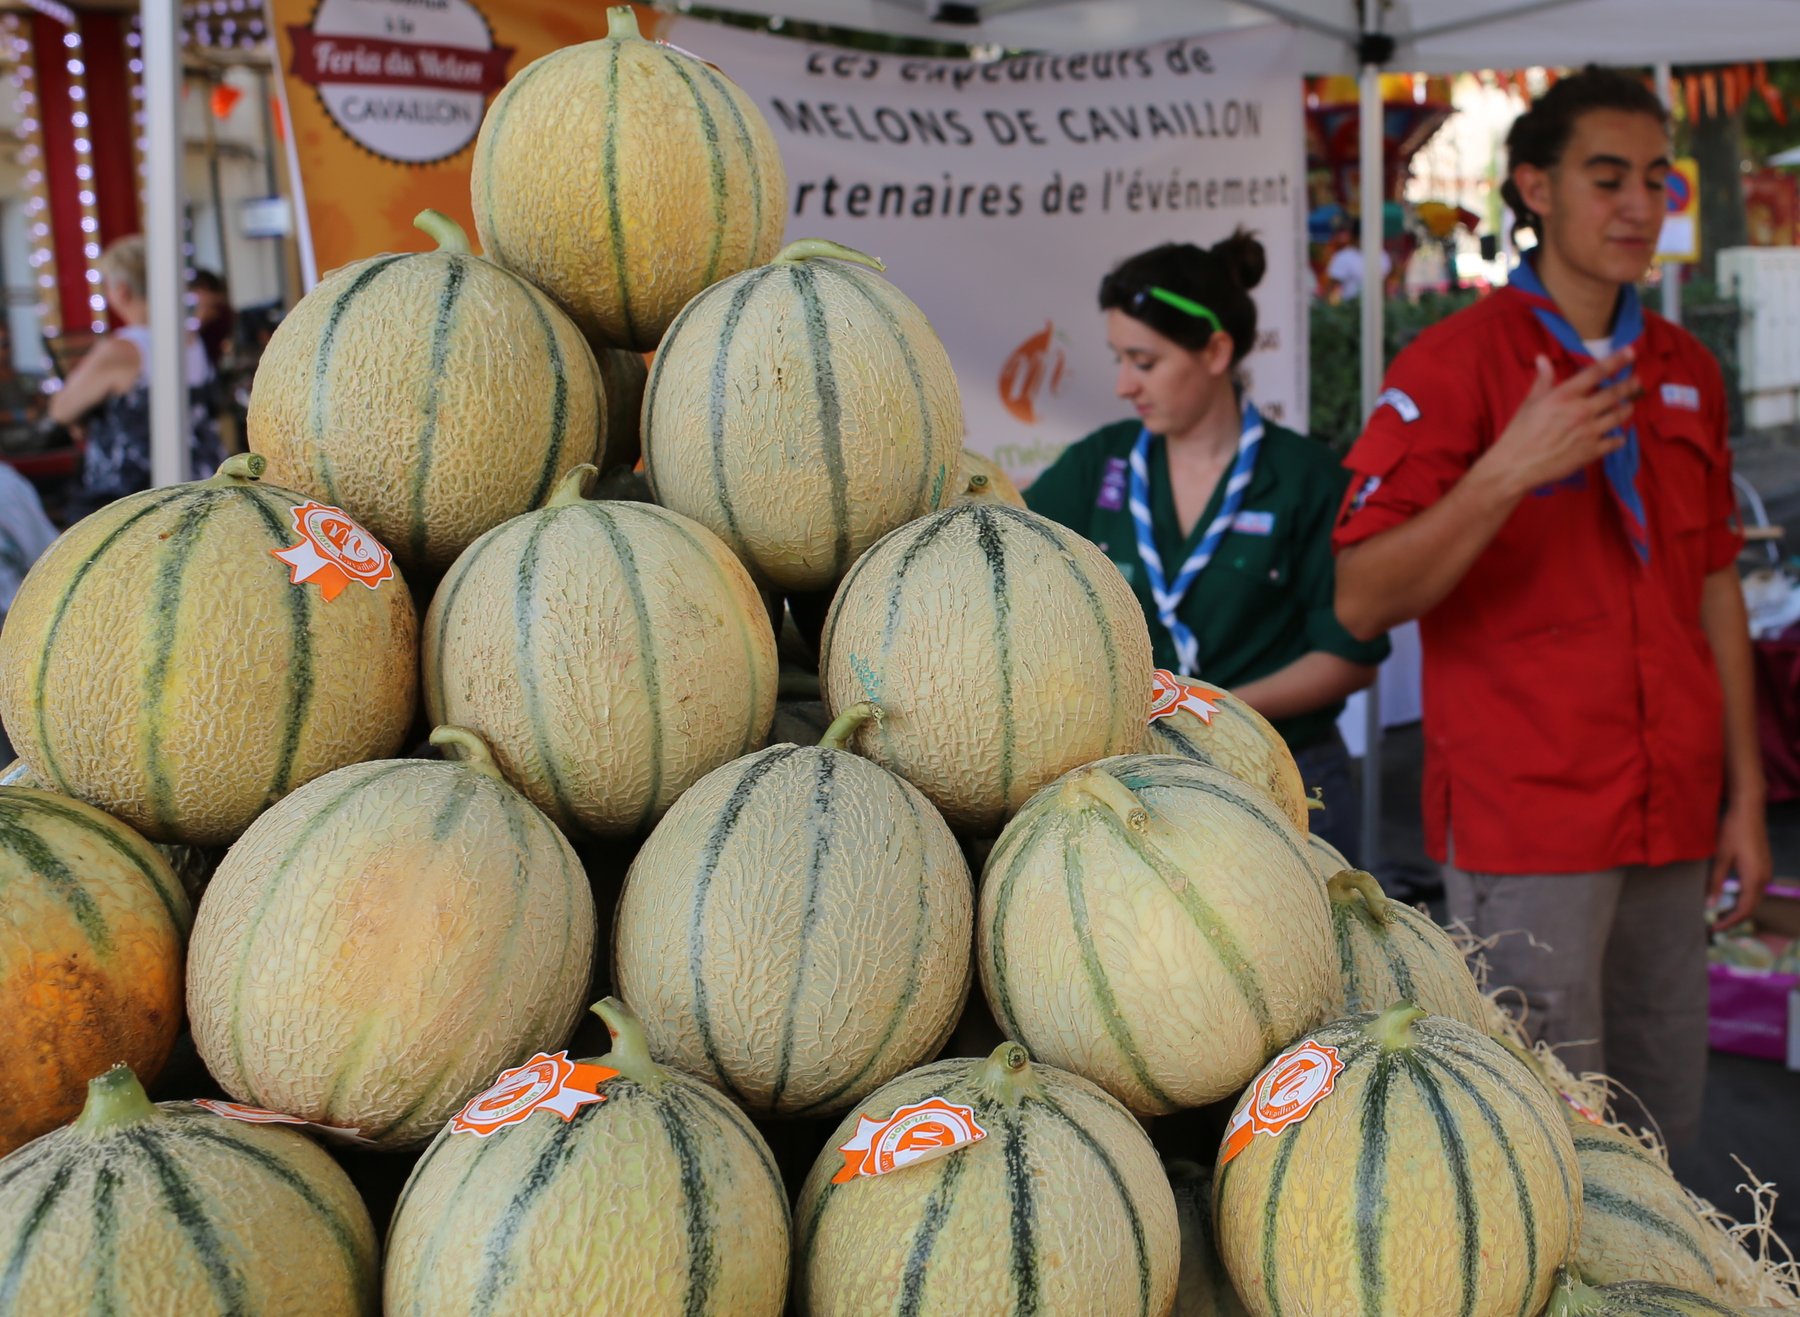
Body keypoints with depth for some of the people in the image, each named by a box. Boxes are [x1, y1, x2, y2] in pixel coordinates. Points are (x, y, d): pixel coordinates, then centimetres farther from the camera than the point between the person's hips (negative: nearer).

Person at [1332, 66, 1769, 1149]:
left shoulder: (1688, 372, 13)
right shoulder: (1455, 364, -7)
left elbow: (1715, 590, 17)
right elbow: (1362, 601, -14)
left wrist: (1746, 795, 13)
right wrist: (1504, 473, -26)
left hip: (1671, 820, 6)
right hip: (1526, 827, -6)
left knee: (1662, 1138, 13)